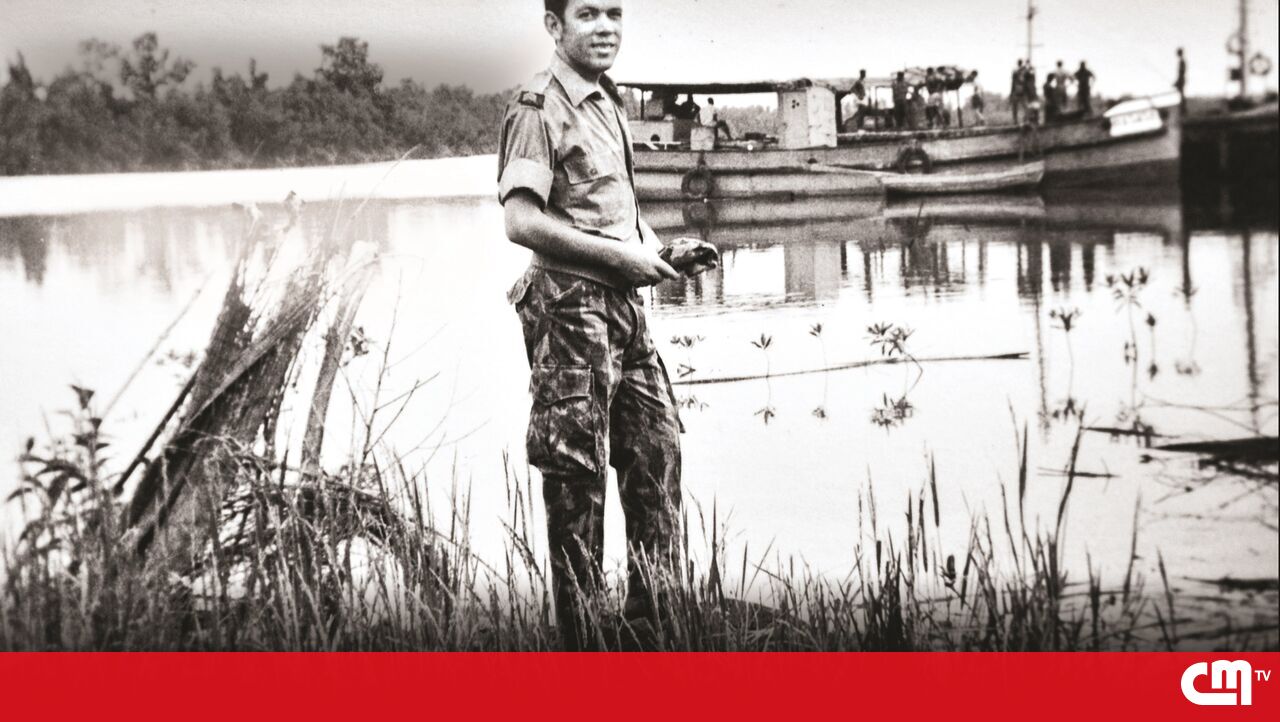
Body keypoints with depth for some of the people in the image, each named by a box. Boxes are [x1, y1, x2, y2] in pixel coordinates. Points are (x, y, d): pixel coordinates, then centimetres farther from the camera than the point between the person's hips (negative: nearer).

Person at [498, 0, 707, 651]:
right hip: (571, 307, -9)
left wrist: (656, 252, 10)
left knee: (658, 451, 11)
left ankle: (651, 624, 22)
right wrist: (619, 255, -18)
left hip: (623, 305, 9)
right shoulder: (539, 108, -12)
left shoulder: (605, 102, 15)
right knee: (576, 478, -2)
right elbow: (521, 220, -21)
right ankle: (580, 639, 8)